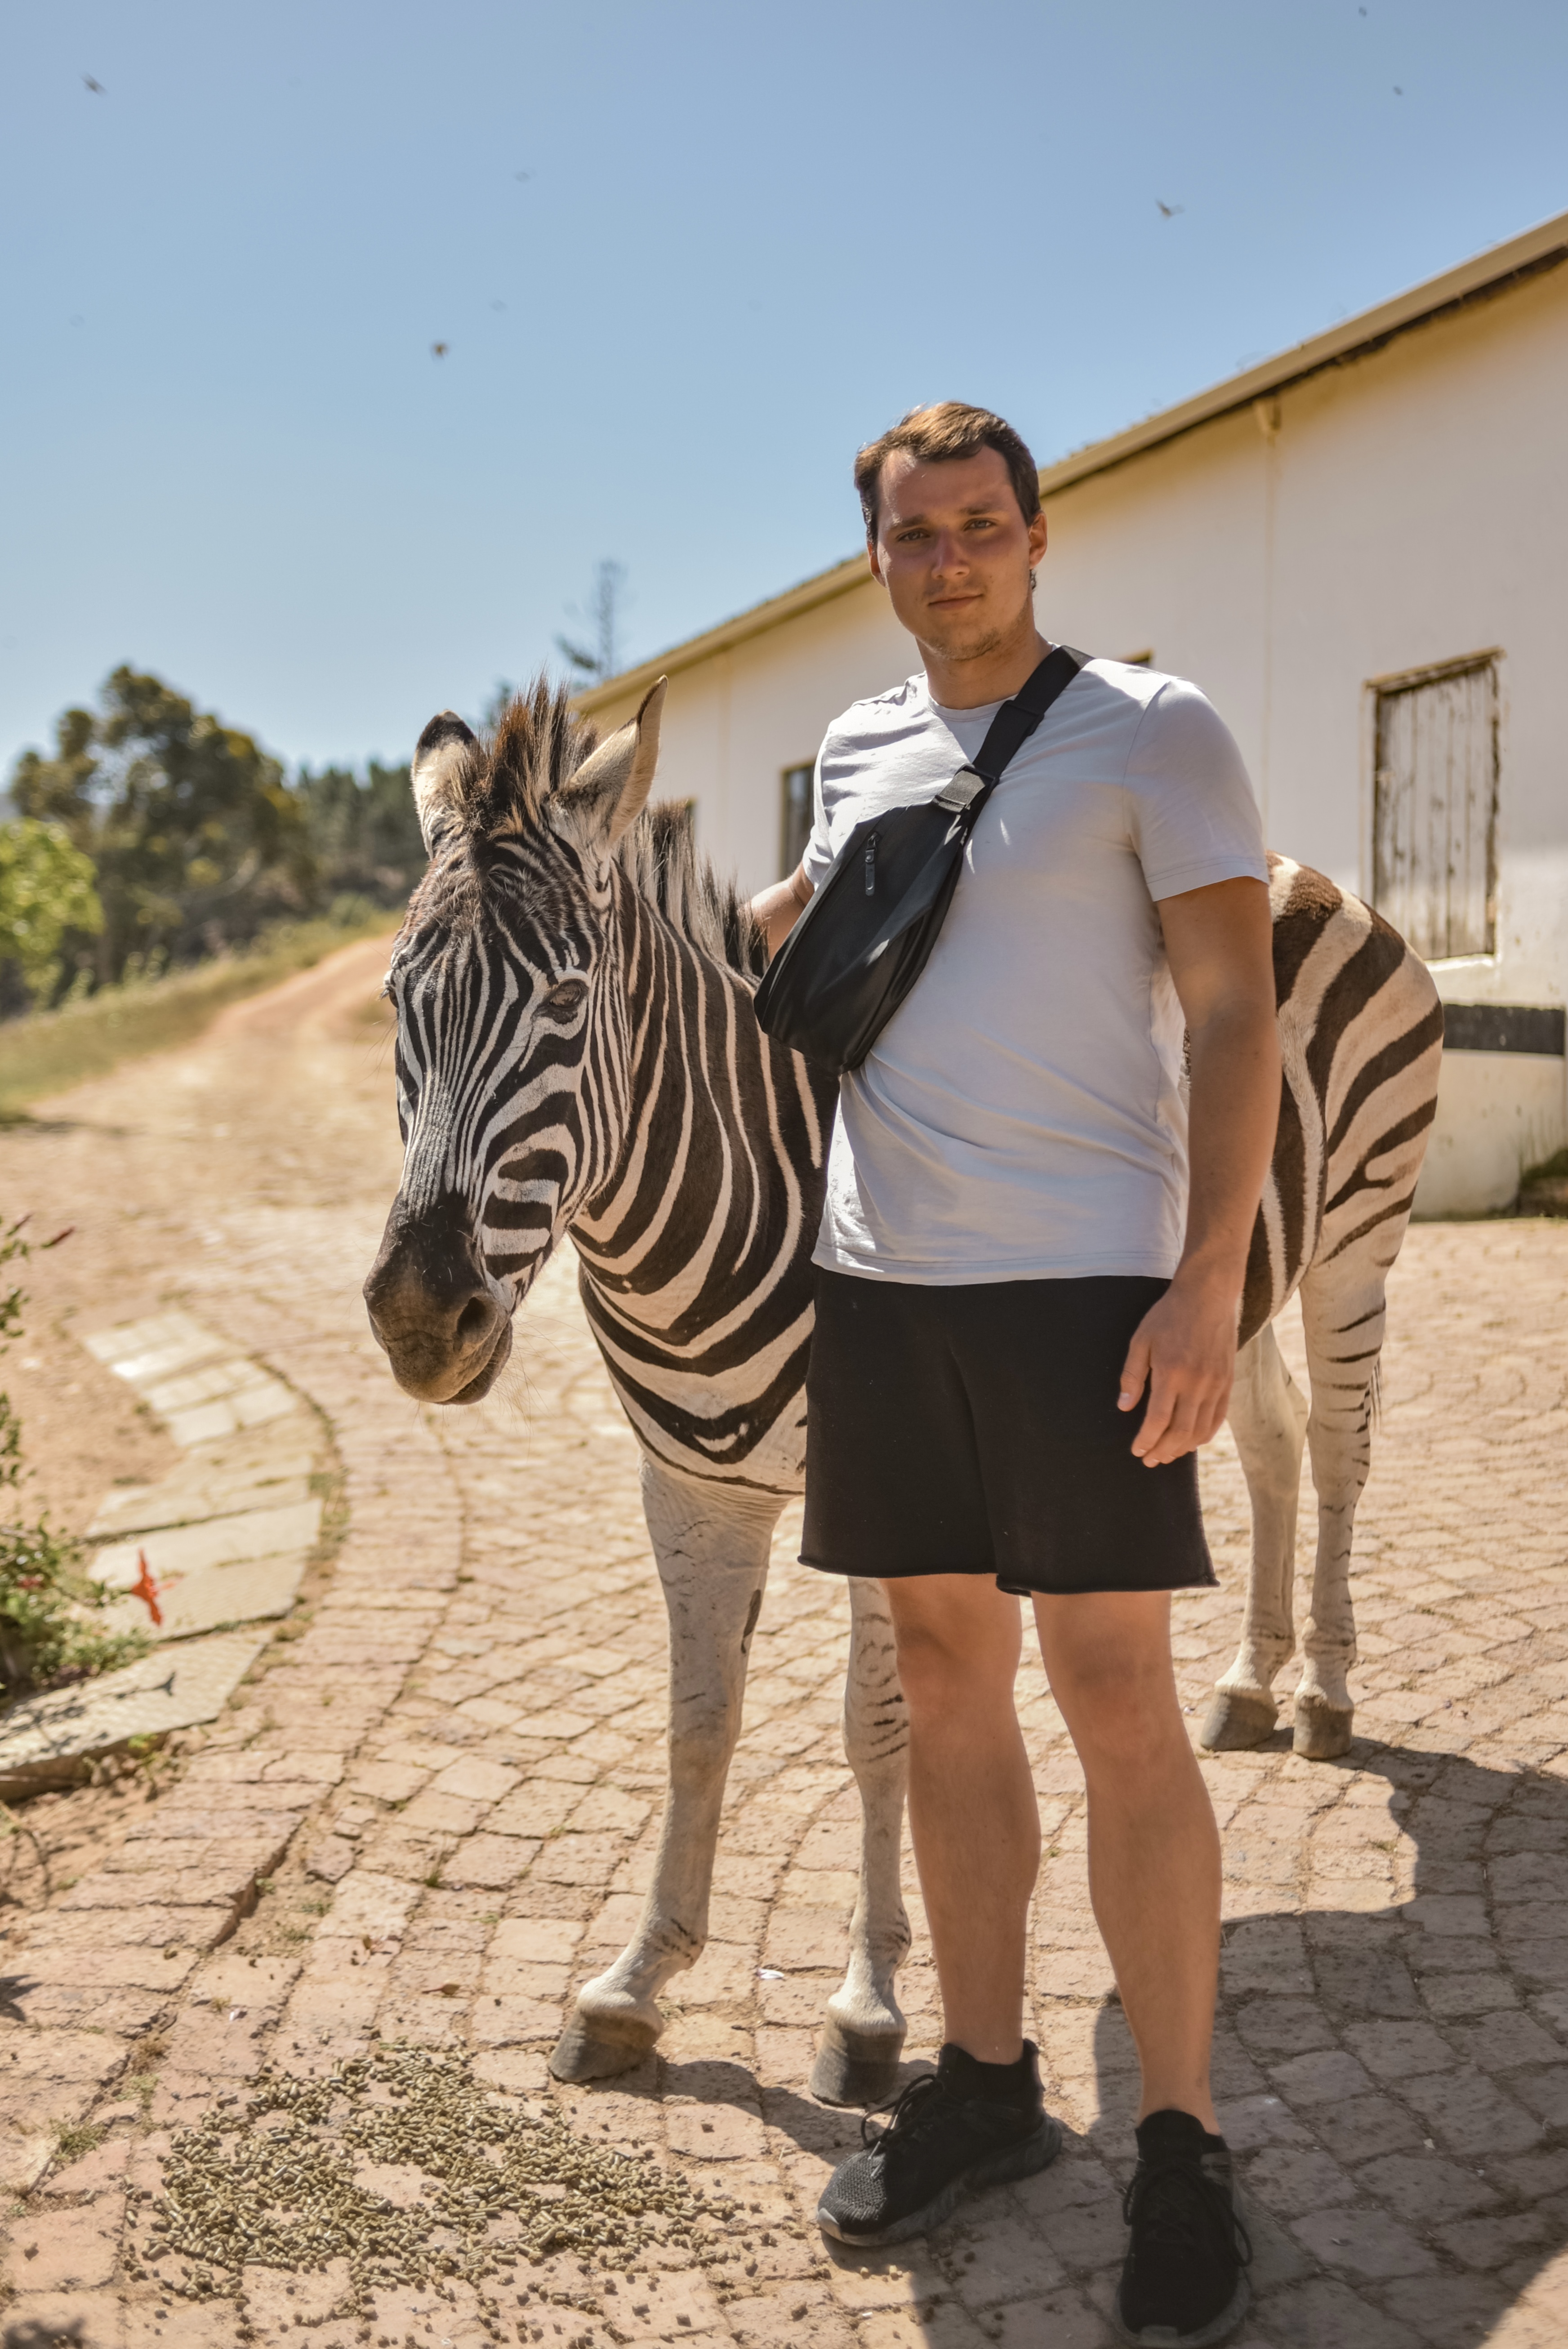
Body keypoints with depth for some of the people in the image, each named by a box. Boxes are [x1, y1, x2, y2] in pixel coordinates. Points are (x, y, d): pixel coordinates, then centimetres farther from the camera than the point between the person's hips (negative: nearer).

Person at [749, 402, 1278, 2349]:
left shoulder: (1152, 731, -3)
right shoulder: (857, 744, 13)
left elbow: (1232, 1009, -8)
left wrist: (1209, 1282, -16)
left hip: (1083, 1279, -5)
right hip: (879, 1277, 5)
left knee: (1116, 1700, -3)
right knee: (945, 1676, 11)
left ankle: (1180, 2151, 12)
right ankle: (983, 2078, 26)